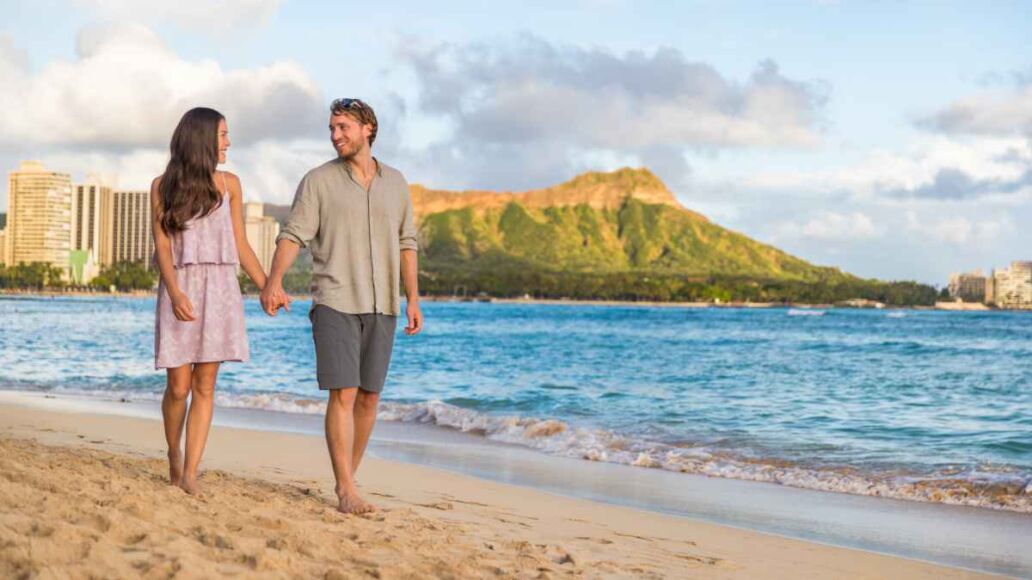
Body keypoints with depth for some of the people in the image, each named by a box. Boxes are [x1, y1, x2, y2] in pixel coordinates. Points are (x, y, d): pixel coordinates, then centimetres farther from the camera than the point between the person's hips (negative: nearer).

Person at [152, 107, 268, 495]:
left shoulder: (228, 184, 10)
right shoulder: (163, 186, 4)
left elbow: (240, 244, 12)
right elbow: (162, 246, -3)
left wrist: (267, 287, 5)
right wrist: (174, 292, -18)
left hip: (219, 288, 2)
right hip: (180, 289, -2)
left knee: (205, 385, -4)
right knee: (178, 386, -3)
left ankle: (190, 473, -4)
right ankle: (174, 454, 22)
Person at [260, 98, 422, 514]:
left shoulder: (395, 182, 11)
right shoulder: (319, 181, 0)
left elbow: (406, 243, 13)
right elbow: (293, 235, -9)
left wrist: (413, 298, 6)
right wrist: (274, 282, -25)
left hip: (381, 307, 4)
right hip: (335, 303, -4)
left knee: (369, 396, 6)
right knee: (344, 394, -10)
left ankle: (347, 478, 21)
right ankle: (347, 492, -9)